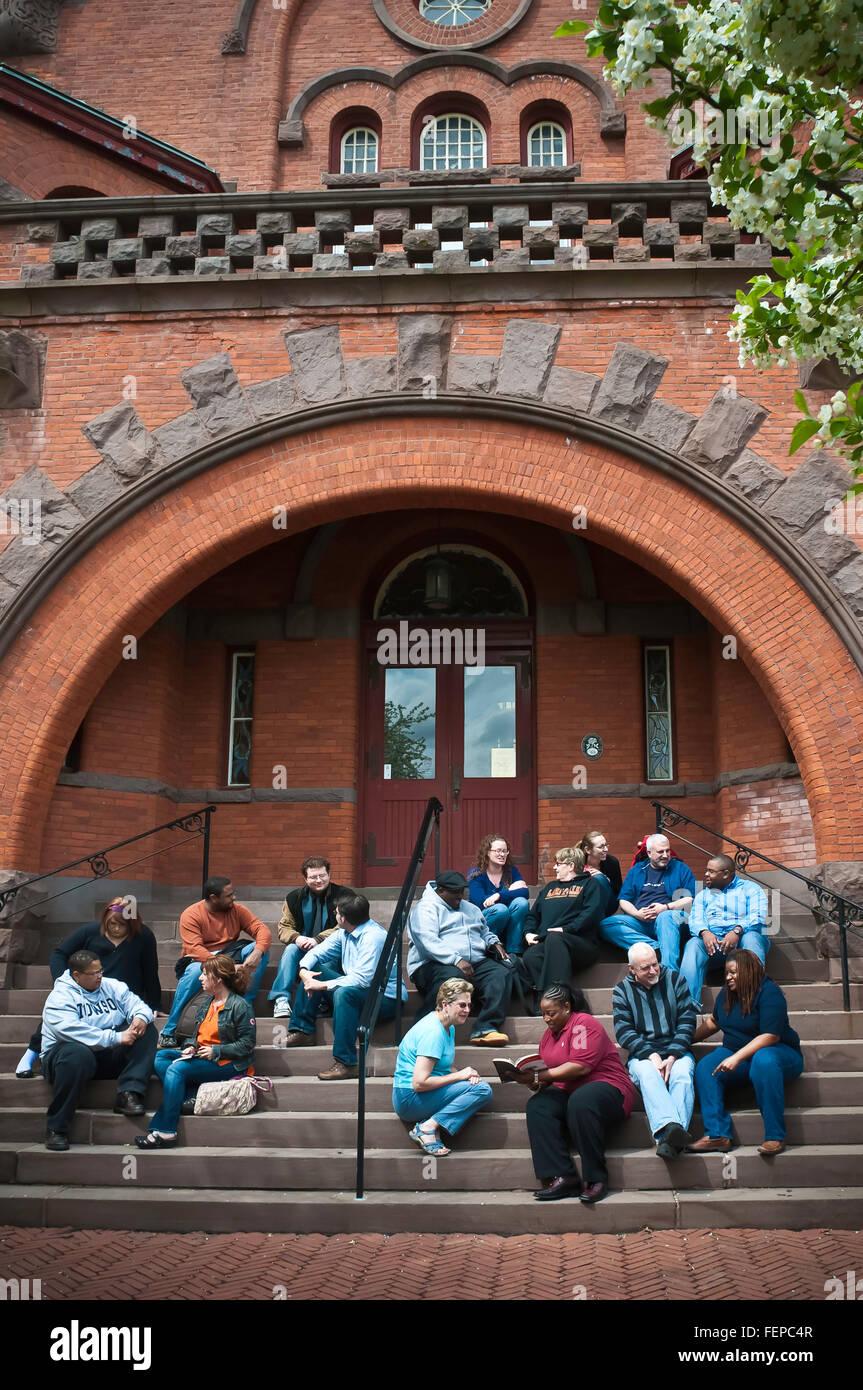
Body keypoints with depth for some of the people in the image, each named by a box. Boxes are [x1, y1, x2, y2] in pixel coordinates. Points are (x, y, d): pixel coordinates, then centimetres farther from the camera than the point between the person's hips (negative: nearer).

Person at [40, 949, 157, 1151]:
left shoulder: (112, 987, 12)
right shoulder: (60, 997, -8)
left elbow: (135, 1003, 4)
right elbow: (72, 1030, -24)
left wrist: (141, 1017, -23)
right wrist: (116, 1037, -29)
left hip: (111, 1056, 5)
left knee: (147, 1031, -11)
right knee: (77, 1054, -39)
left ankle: (128, 1093, -26)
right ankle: (56, 1129, -26)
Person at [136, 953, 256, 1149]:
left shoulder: (240, 1006, -10)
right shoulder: (206, 1002, 16)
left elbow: (247, 1044, -13)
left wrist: (215, 1051, -17)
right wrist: (191, 1047, 4)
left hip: (226, 1064, -9)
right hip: (201, 1056, 9)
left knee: (177, 1069, -27)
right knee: (160, 1057, -7)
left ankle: (164, 1131, -26)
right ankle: (190, 1098, -21)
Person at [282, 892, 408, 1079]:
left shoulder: (373, 937, -23)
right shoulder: (344, 933, 5)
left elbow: (362, 979, -31)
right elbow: (317, 951, 14)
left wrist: (323, 985, -29)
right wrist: (304, 970, -8)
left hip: (387, 999, -9)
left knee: (343, 992, -37)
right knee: (314, 970, 3)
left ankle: (346, 1063, -35)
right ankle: (302, 1031, 5)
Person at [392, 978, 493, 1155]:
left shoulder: (448, 1027, 12)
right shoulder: (433, 1032, -19)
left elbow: (446, 1068, 20)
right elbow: (419, 1083, -24)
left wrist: (469, 1074, -2)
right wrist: (460, 1075, -15)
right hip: (410, 1099, -10)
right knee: (482, 1089, -16)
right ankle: (428, 1128, -18)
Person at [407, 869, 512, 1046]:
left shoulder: (470, 909, 27)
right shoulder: (426, 908, 1)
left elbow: (485, 932, 37)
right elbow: (428, 942, -14)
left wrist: (494, 943, 13)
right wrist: (456, 960, -24)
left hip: (476, 963, 7)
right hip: (434, 964, -6)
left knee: (502, 973, -21)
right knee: (452, 977, -40)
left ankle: (485, 1030, -31)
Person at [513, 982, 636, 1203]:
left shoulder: (583, 1023, -9)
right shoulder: (549, 1034, 18)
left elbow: (581, 1067, -21)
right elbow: (549, 1075, 21)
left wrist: (538, 1077, -19)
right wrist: (535, 1083, -4)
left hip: (606, 1087, -7)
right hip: (567, 1092, 7)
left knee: (580, 1101, -39)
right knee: (537, 1105, -22)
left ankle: (596, 1179, -29)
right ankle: (561, 1177, -30)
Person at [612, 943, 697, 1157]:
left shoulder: (675, 980, 7)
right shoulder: (622, 991, 7)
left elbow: (687, 1021, 2)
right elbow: (624, 1032, -2)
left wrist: (673, 1056, -11)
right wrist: (651, 1055, -17)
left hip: (676, 1052, 1)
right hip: (642, 1055, 0)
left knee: (683, 1074, -33)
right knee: (648, 1074, -35)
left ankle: (668, 1139, -51)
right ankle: (670, 1127, -59)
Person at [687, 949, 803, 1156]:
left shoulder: (769, 992, -17)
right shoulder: (726, 993, 7)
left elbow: (770, 1036, -25)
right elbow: (714, 1021, 26)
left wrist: (737, 1058, -31)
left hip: (777, 1051, -6)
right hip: (735, 1052, 7)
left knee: (763, 1060, -41)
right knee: (705, 1068, -21)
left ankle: (775, 1136, -35)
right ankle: (718, 1135, -27)